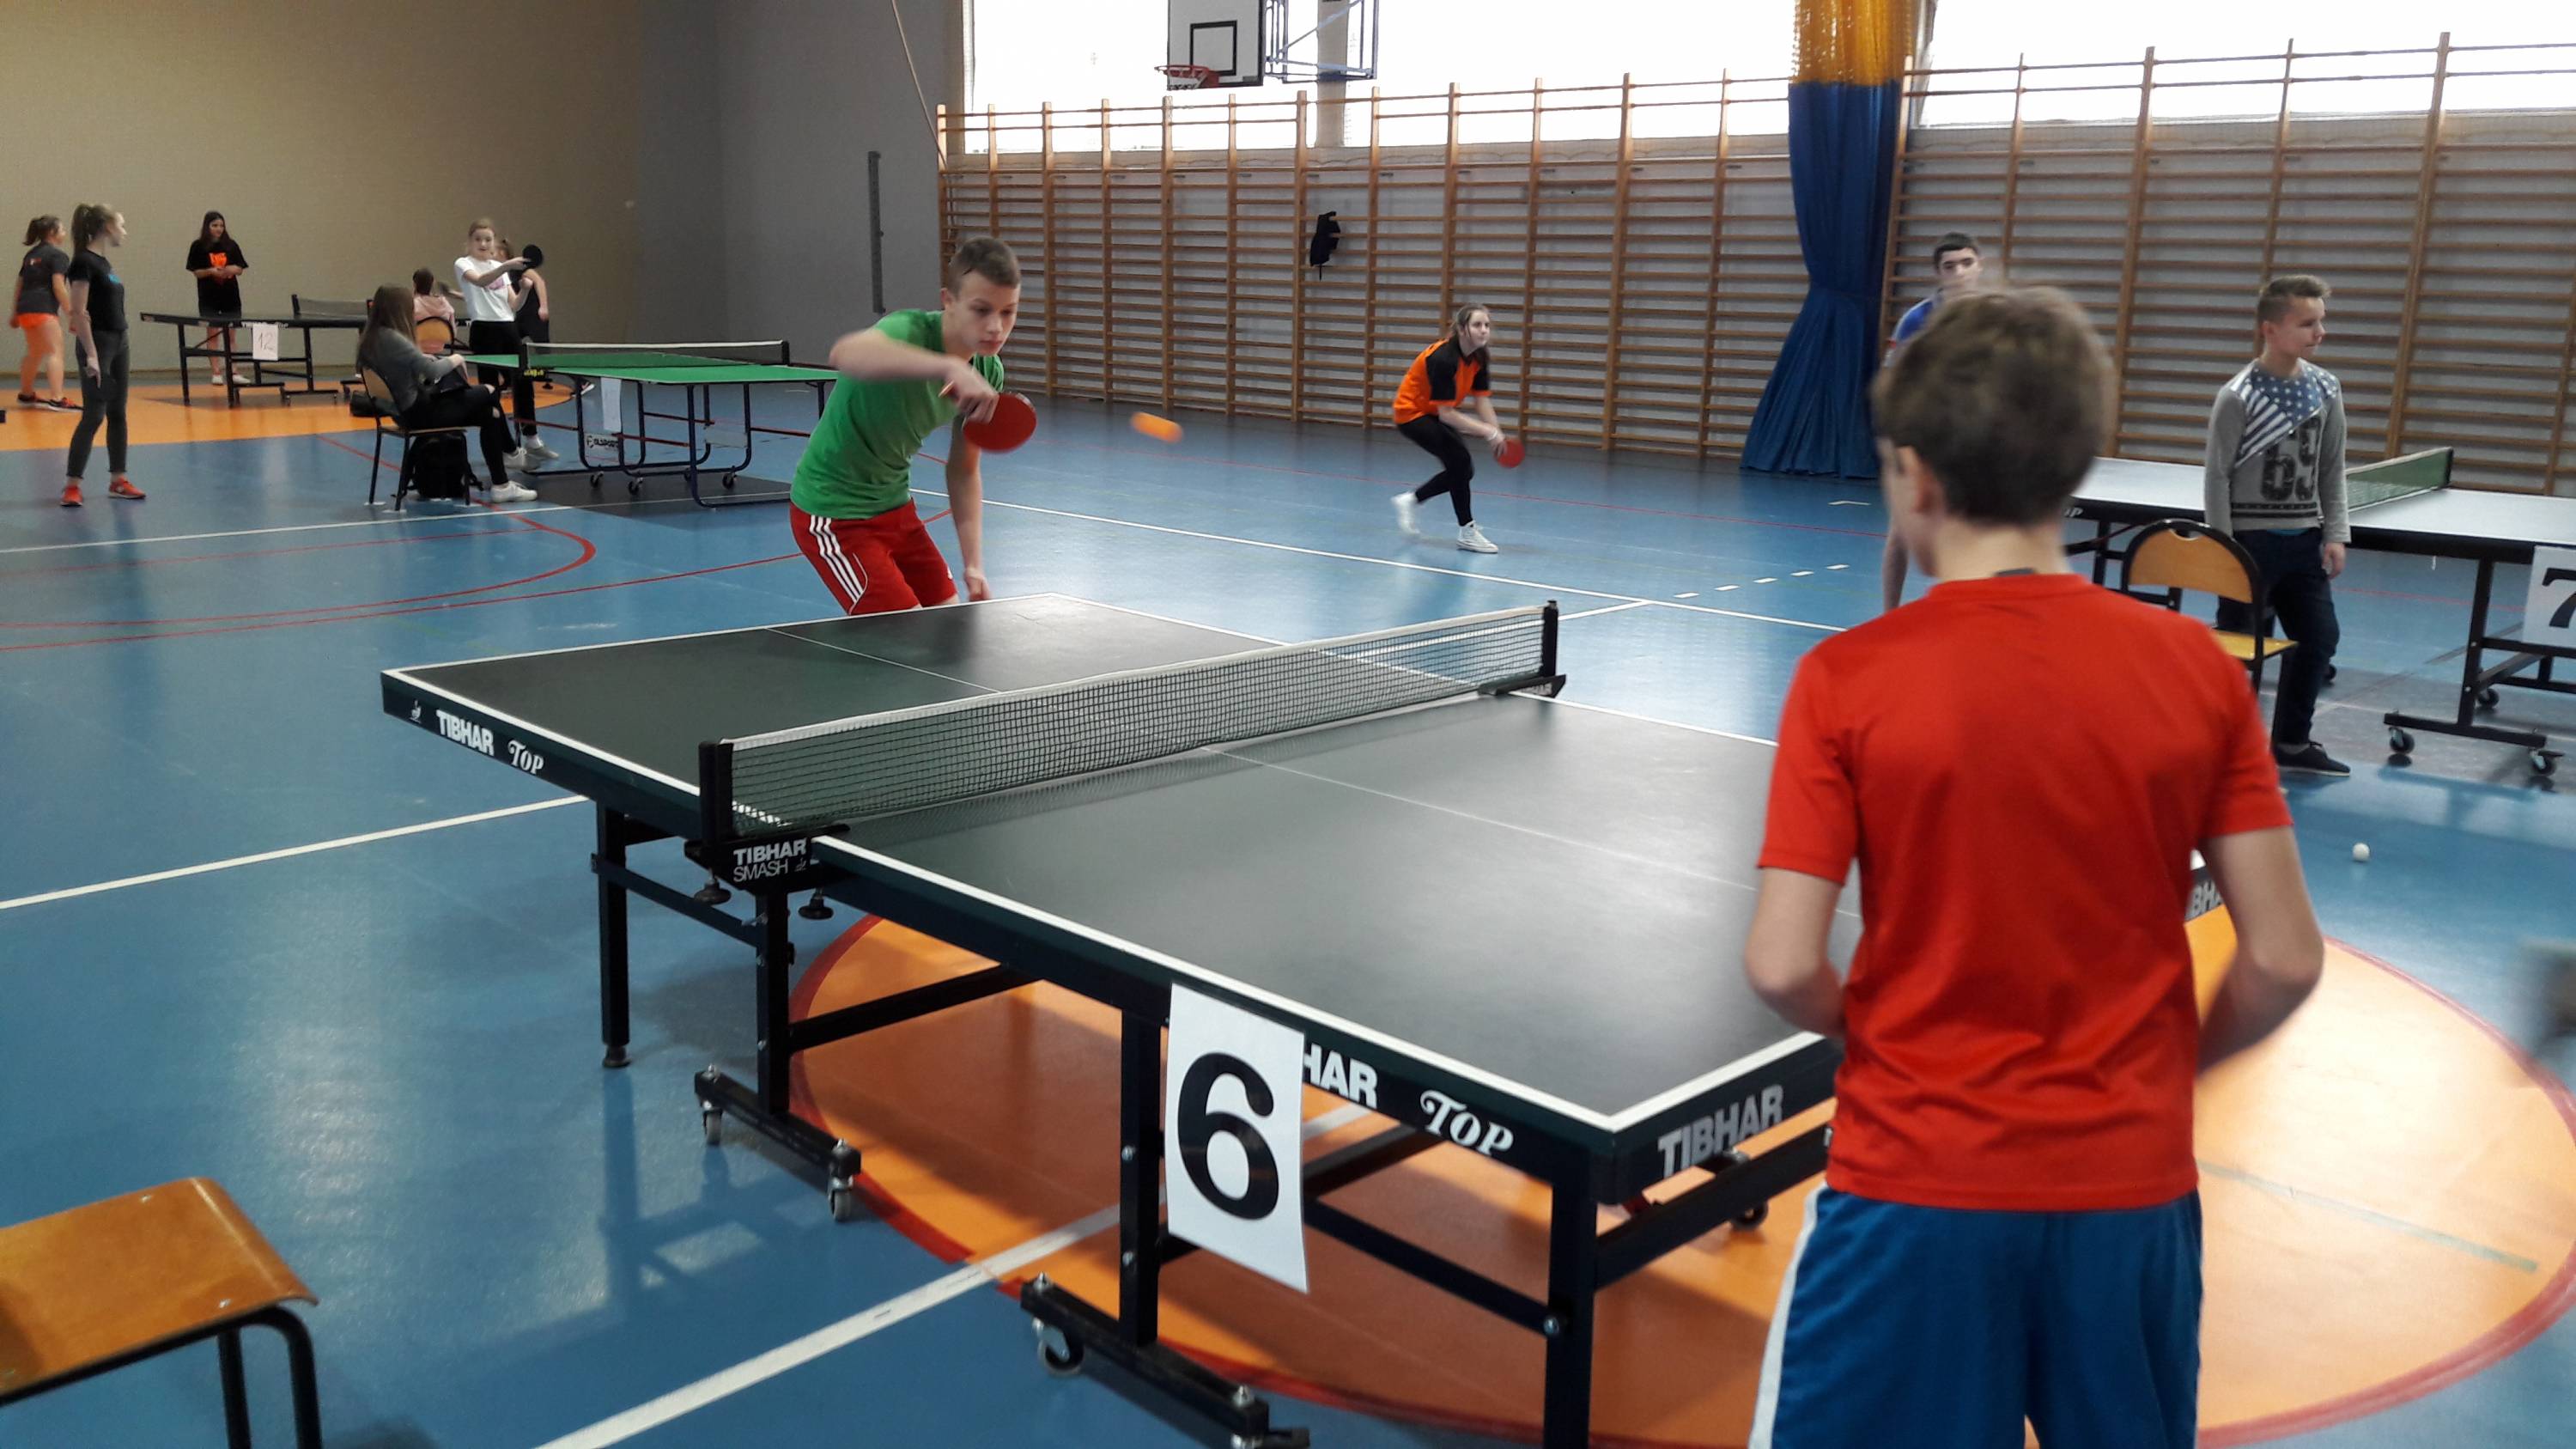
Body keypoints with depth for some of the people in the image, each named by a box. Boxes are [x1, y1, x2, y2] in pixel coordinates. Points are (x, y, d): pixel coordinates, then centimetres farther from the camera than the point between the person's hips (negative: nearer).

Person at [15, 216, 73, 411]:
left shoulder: (31, 254, 21)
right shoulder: (58, 255, -3)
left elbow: (20, 285, 24)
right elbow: (58, 286, -12)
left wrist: (15, 313, 30)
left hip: (25, 309, 9)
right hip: (44, 308, -9)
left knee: (35, 354, 23)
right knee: (55, 352, -13)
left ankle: (26, 394, 35)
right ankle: (56, 399, -25)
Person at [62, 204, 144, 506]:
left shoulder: (104, 262, 13)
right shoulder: (83, 261, -13)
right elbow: (78, 312, -18)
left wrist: (125, 348, 19)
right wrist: (91, 355, -22)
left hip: (118, 343, 9)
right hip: (97, 344, -9)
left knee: (117, 413, 10)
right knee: (93, 415, -8)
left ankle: (118, 480, 16)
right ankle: (72, 484, -3)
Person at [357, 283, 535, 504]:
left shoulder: (369, 338, 7)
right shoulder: (390, 338, -22)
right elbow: (431, 371, -23)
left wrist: (422, 358, 2)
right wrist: (454, 360, -5)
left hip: (404, 408, 10)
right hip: (419, 411, -10)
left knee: (489, 415, 11)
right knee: (489, 394, 3)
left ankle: (500, 484, 13)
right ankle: (511, 454, 19)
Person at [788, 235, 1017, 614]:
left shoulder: (988, 373, -5)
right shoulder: (909, 331, -27)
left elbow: (964, 472, 6)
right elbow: (845, 354, -53)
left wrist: (973, 566, -3)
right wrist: (949, 367, -67)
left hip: (896, 506, 8)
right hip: (834, 514, -7)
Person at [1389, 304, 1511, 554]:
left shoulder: (1479, 357, -7)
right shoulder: (1444, 358, -31)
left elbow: (1481, 399, -7)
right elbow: (1445, 413, -32)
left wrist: (1496, 433, -23)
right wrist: (1488, 432, -35)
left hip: (1434, 413, 8)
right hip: (1412, 413, -8)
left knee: (1464, 469, 2)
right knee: (1460, 460, -19)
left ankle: (1410, 500, 22)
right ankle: (1467, 532, -8)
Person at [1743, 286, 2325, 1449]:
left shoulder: (1846, 678, -14)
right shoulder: (2200, 671, -6)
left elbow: (1782, 967, -15)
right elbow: (2284, 961, -4)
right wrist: (2168, 1065, 14)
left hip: (1918, 1187, -3)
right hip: (2136, 1189, 3)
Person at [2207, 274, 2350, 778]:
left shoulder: (2326, 388, 3)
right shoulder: (2238, 397, -14)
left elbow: (2332, 471, 9)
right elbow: (2216, 475, -11)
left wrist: (2335, 534, 3)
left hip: (2304, 539, 6)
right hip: (2251, 539, -6)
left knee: (2320, 637, 11)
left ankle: (2292, 742, 26)